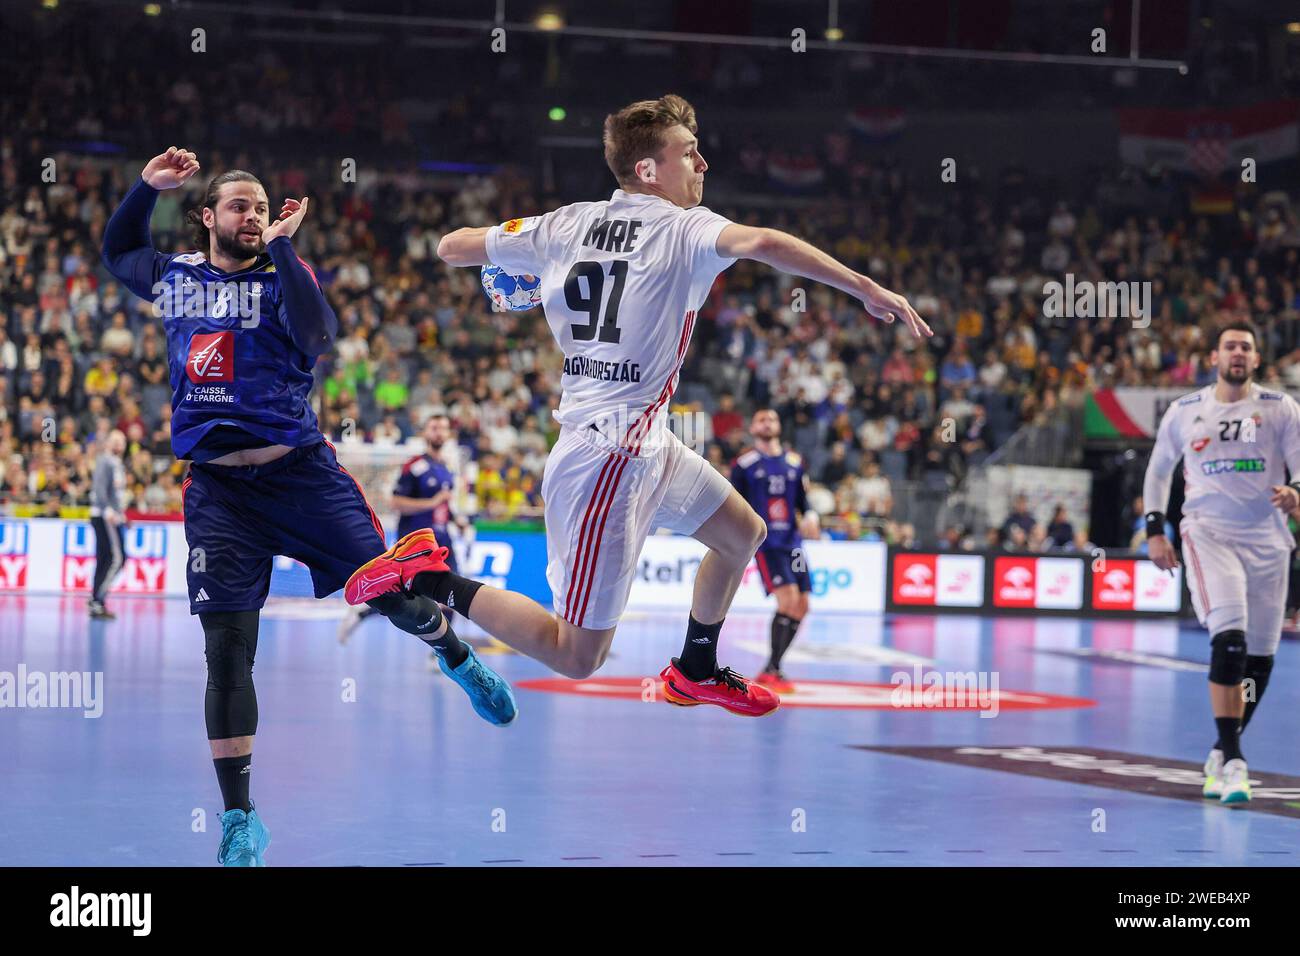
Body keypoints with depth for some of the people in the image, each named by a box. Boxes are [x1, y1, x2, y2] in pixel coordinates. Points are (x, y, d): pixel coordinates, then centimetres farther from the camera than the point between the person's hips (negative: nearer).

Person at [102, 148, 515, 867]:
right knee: (226, 649, -7)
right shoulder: (175, 276, 11)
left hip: (299, 472, -1)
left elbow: (318, 336, -21)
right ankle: (239, 820, 1)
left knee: (393, 594, -2)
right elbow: (116, 251, 32)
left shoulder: (280, 275, 0)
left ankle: (457, 658, 35)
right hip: (217, 489, 2)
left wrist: (280, 247, -20)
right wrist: (146, 186, 16)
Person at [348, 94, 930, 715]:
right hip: (609, 457, -9)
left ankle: (695, 672, 42)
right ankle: (428, 579, 0)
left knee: (743, 534, 26)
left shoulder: (565, 225, 6)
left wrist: (514, 260, 32)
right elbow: (762, 244, -33)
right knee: (577, 657, -2)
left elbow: (452, 247, 12)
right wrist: (867, 289, -34)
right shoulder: (680, 228, -13)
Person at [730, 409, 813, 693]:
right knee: (788, 599, -21)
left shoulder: (794, 462, 14)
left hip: (792, 541, 6)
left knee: (801, 606, 1)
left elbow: (803, 501, 16)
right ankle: (773, 670, -14)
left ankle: (770, 670, 12)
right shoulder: (744, 462, 1)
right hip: (764, 541, -6)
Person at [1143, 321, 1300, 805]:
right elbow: (1158, 469, 18)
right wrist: (1155, 530, 10)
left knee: (1260, 656, 5)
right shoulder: (1184, 412, 7)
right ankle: (1232, 759, -20)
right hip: (1208, 532, -2)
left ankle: (1222, 753, 24)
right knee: (1230, 638, -22)